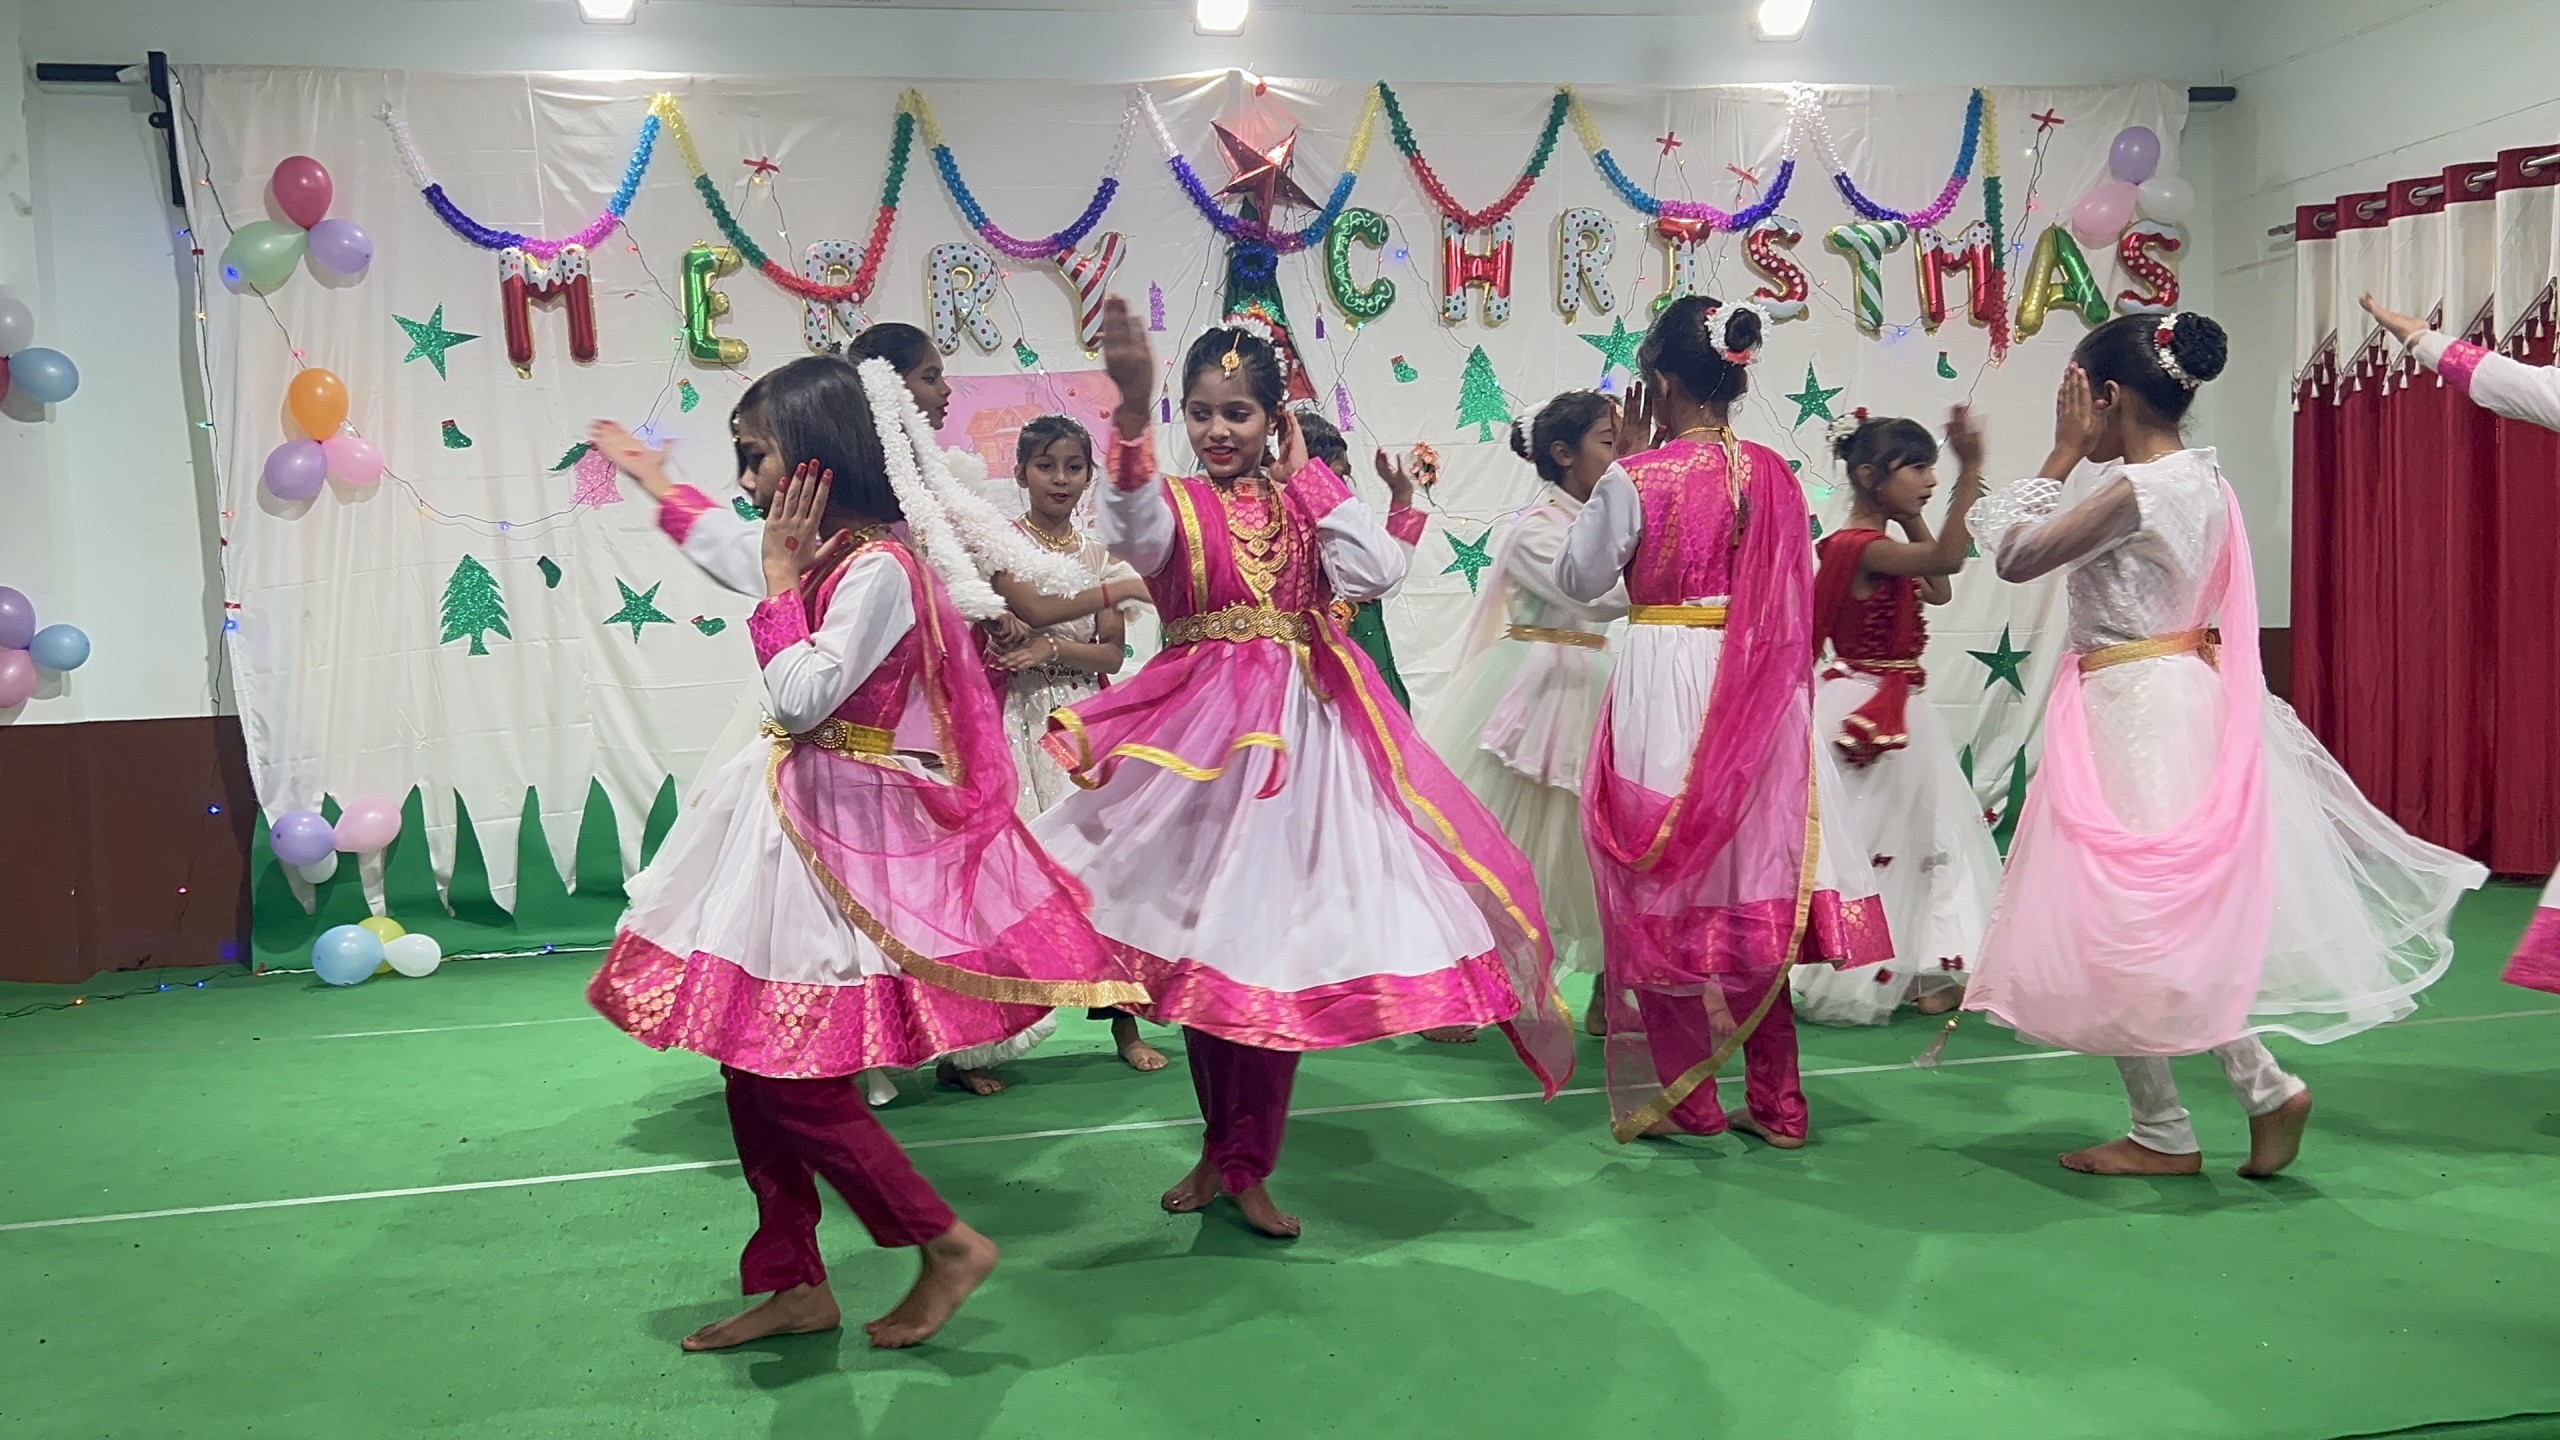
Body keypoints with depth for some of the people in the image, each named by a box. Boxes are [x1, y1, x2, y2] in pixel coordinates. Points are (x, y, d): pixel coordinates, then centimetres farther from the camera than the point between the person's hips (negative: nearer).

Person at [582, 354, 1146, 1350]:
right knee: (753, 1060, 12)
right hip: (796, 824, 10)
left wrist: (781, 584, -14)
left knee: (791, 1078, -8)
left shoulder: (874, 569, -18)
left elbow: (800, 702, -24)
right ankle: (794, 1284, 23)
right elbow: (731, 548, 34)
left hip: (845, 835, -10)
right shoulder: (823, 553, 11)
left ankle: (947, 1244, 8)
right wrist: (658, 485, 47)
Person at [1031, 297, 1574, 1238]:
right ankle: (1221, 1150, 23)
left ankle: (1243, 1164, 14)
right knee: (1204, 942, 5)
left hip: (1301, 734, 2)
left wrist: (1308, 475, -1)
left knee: (1282, 945, 2)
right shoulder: (1177, 503, 1)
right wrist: (1131, 409, -43)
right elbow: (1134, 534, -26)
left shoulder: (1305, 502, 10)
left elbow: (1375, 572, -8)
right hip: (1202, 732, -2)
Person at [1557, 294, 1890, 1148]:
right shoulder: (1773, 474, 2)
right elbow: (1793, 592, 10)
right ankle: (1775, 1102, 19)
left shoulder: (1637, 477, -13)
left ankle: (1683, 1098, 14)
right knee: (1754, 884, 12)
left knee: (1665, 890, 7)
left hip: (1662, 686, -5)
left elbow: (1579, 580, -2)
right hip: (1755, 690, 5)